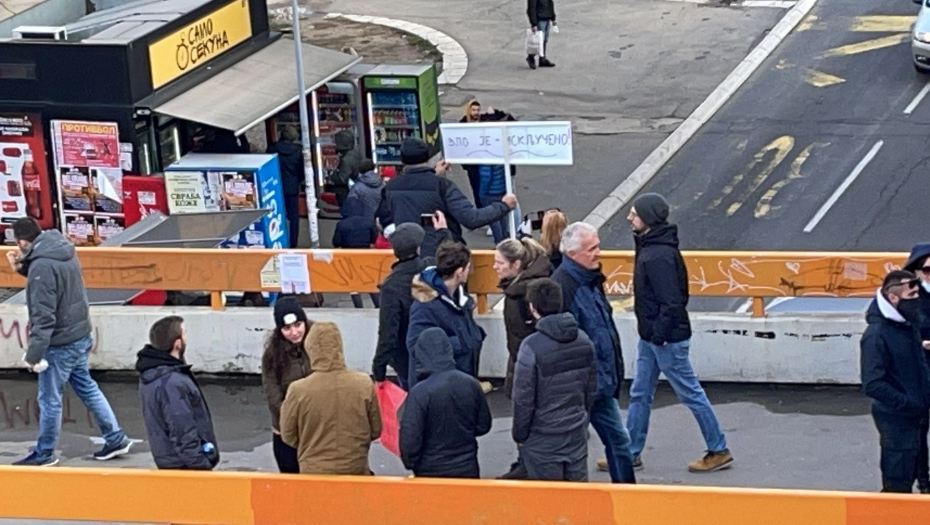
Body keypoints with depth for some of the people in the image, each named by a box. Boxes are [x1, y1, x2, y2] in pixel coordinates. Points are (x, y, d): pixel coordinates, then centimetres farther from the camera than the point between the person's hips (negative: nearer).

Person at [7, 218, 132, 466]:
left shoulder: (42, 266, -23)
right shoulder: (64, 252, 4)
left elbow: (43, 316, -25)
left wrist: (34, 353, -20)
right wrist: (24, 268, 10)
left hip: (60, 343, -9)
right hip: (80, 335, 9)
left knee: (49, 399, 5)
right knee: (86, 387, 20)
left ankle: (44, 453, 17)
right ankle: (116, 438, 23)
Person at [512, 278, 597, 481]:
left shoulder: (531, 347, -19)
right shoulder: (583, 341, 0)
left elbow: (523, 398, -14)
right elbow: (592, 390, 9)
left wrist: (520, 434, -1)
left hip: (542, 439, -5)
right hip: (577, 433, 5)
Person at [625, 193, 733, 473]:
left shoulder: (659, 255, -24)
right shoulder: (649, 246, 7)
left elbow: (671, 301, -26)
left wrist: (659, 333, -21)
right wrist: (651, 333, 17)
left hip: (667, 339, -10)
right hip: (650, 336, 10)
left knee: (691, 394, 1)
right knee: (640, 395, 14)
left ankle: (719, 452, 12)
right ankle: (630, 453, 22)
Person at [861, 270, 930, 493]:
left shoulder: (909, 326, 6)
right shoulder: (877, 334, -20)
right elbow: (873, 385, -24)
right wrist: (907, 404, -21)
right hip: (896, 420, -8)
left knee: (909, 478, 17)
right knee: (897, 485, -3)